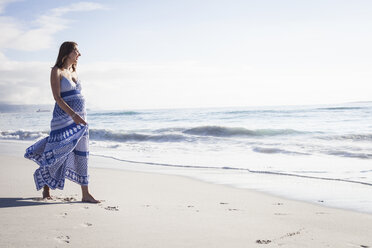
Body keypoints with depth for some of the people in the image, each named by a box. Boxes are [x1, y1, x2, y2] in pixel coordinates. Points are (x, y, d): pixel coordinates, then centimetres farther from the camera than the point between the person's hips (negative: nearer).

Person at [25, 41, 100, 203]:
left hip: (80, 117, 7)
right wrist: (73, 114, -24)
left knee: (81, 155, 4)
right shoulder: (56, 71, -6)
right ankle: (46, 186, 24)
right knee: (58, 153, 0)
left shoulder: (74, 71, 15)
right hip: (64, 117, -7)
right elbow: (57, 97, -15)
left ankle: (85, 194, 6)